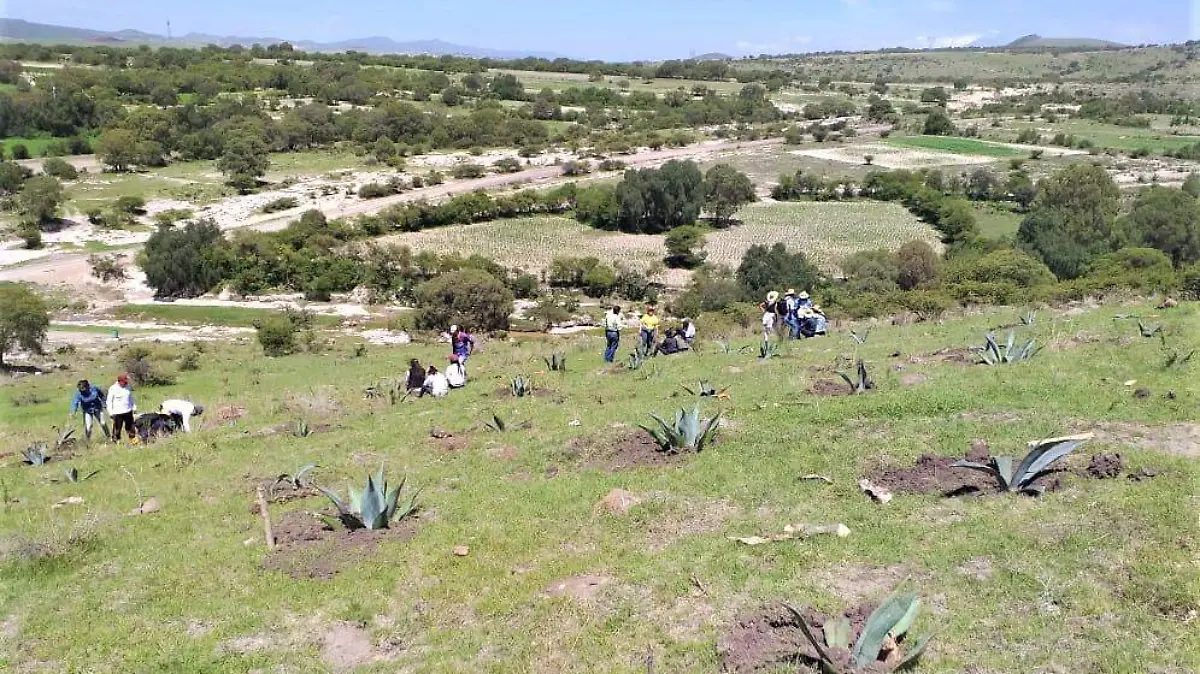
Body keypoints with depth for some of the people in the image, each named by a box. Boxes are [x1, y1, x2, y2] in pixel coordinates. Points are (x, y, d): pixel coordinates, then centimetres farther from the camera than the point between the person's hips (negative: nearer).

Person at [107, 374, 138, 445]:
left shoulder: (128, 387, 6)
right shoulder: (113, 388, -8)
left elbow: (131, 398, 20)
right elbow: (109, 401, -4)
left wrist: (134, 407, 19)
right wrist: (110, 412, -7)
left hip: (128, 411, 4)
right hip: (117, 412, -4)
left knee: (130, 427, 10)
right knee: (117, 428, 0)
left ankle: (134, 440, 16)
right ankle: (116, 441, 11)